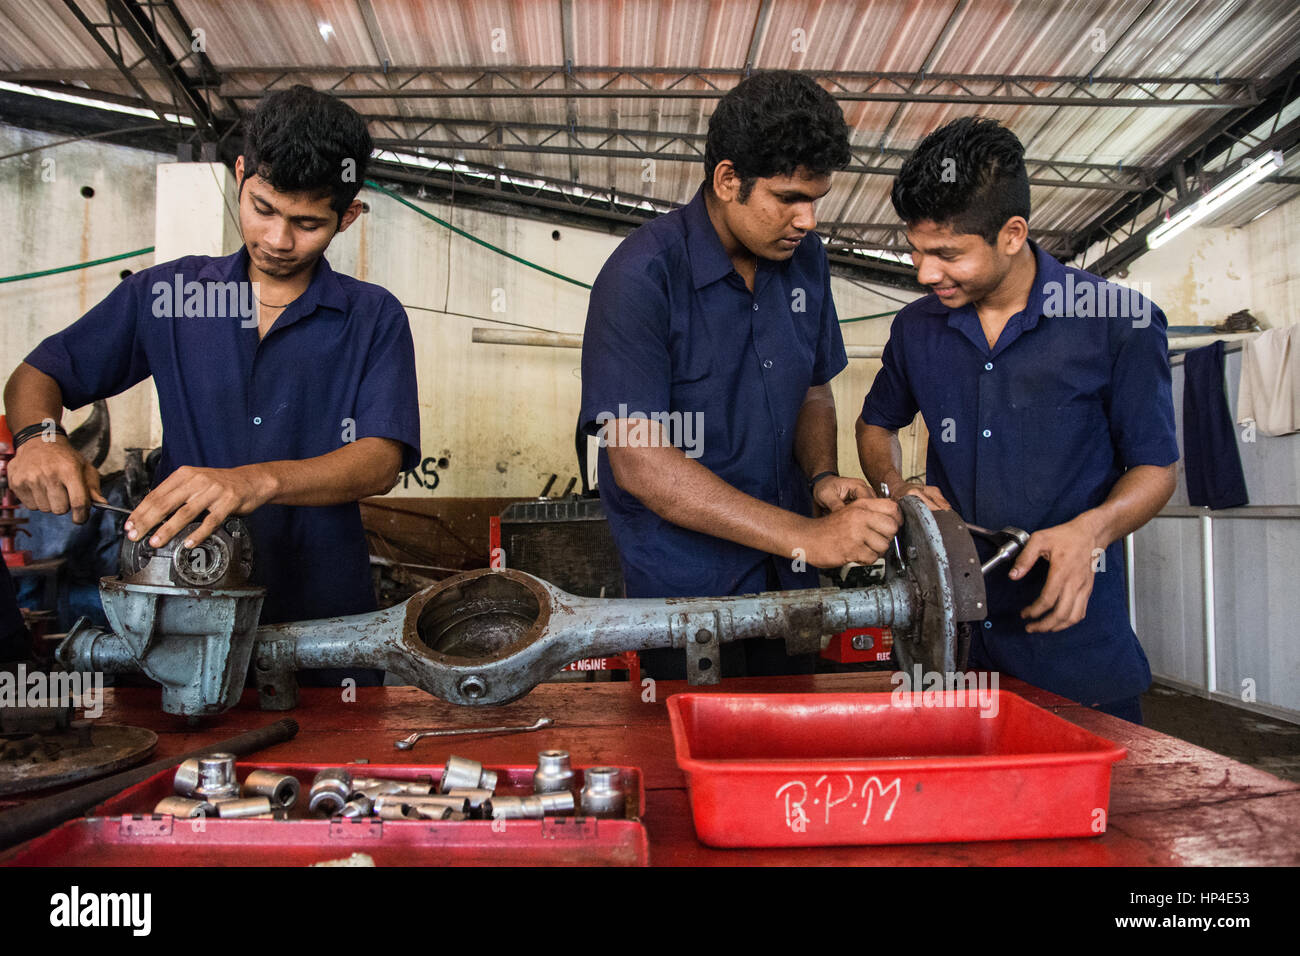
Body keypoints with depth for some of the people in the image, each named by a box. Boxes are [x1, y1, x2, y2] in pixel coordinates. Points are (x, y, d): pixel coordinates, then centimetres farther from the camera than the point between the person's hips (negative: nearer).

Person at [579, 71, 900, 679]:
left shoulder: (804, 257, 1)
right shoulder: (642, 276, -20)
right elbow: (639, 462, -25)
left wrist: (822, 476, -7)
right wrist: (807, 537, -28)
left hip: (787, 582, 6)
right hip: (685, 587, -6)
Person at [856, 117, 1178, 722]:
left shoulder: (1121, 322, -8)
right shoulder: (917, 327, 4)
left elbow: (1154, 466, 0)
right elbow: (877, 423, 20)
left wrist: (1093, 528, -21)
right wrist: (896, 488, -1)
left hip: (1073, 626, -3)